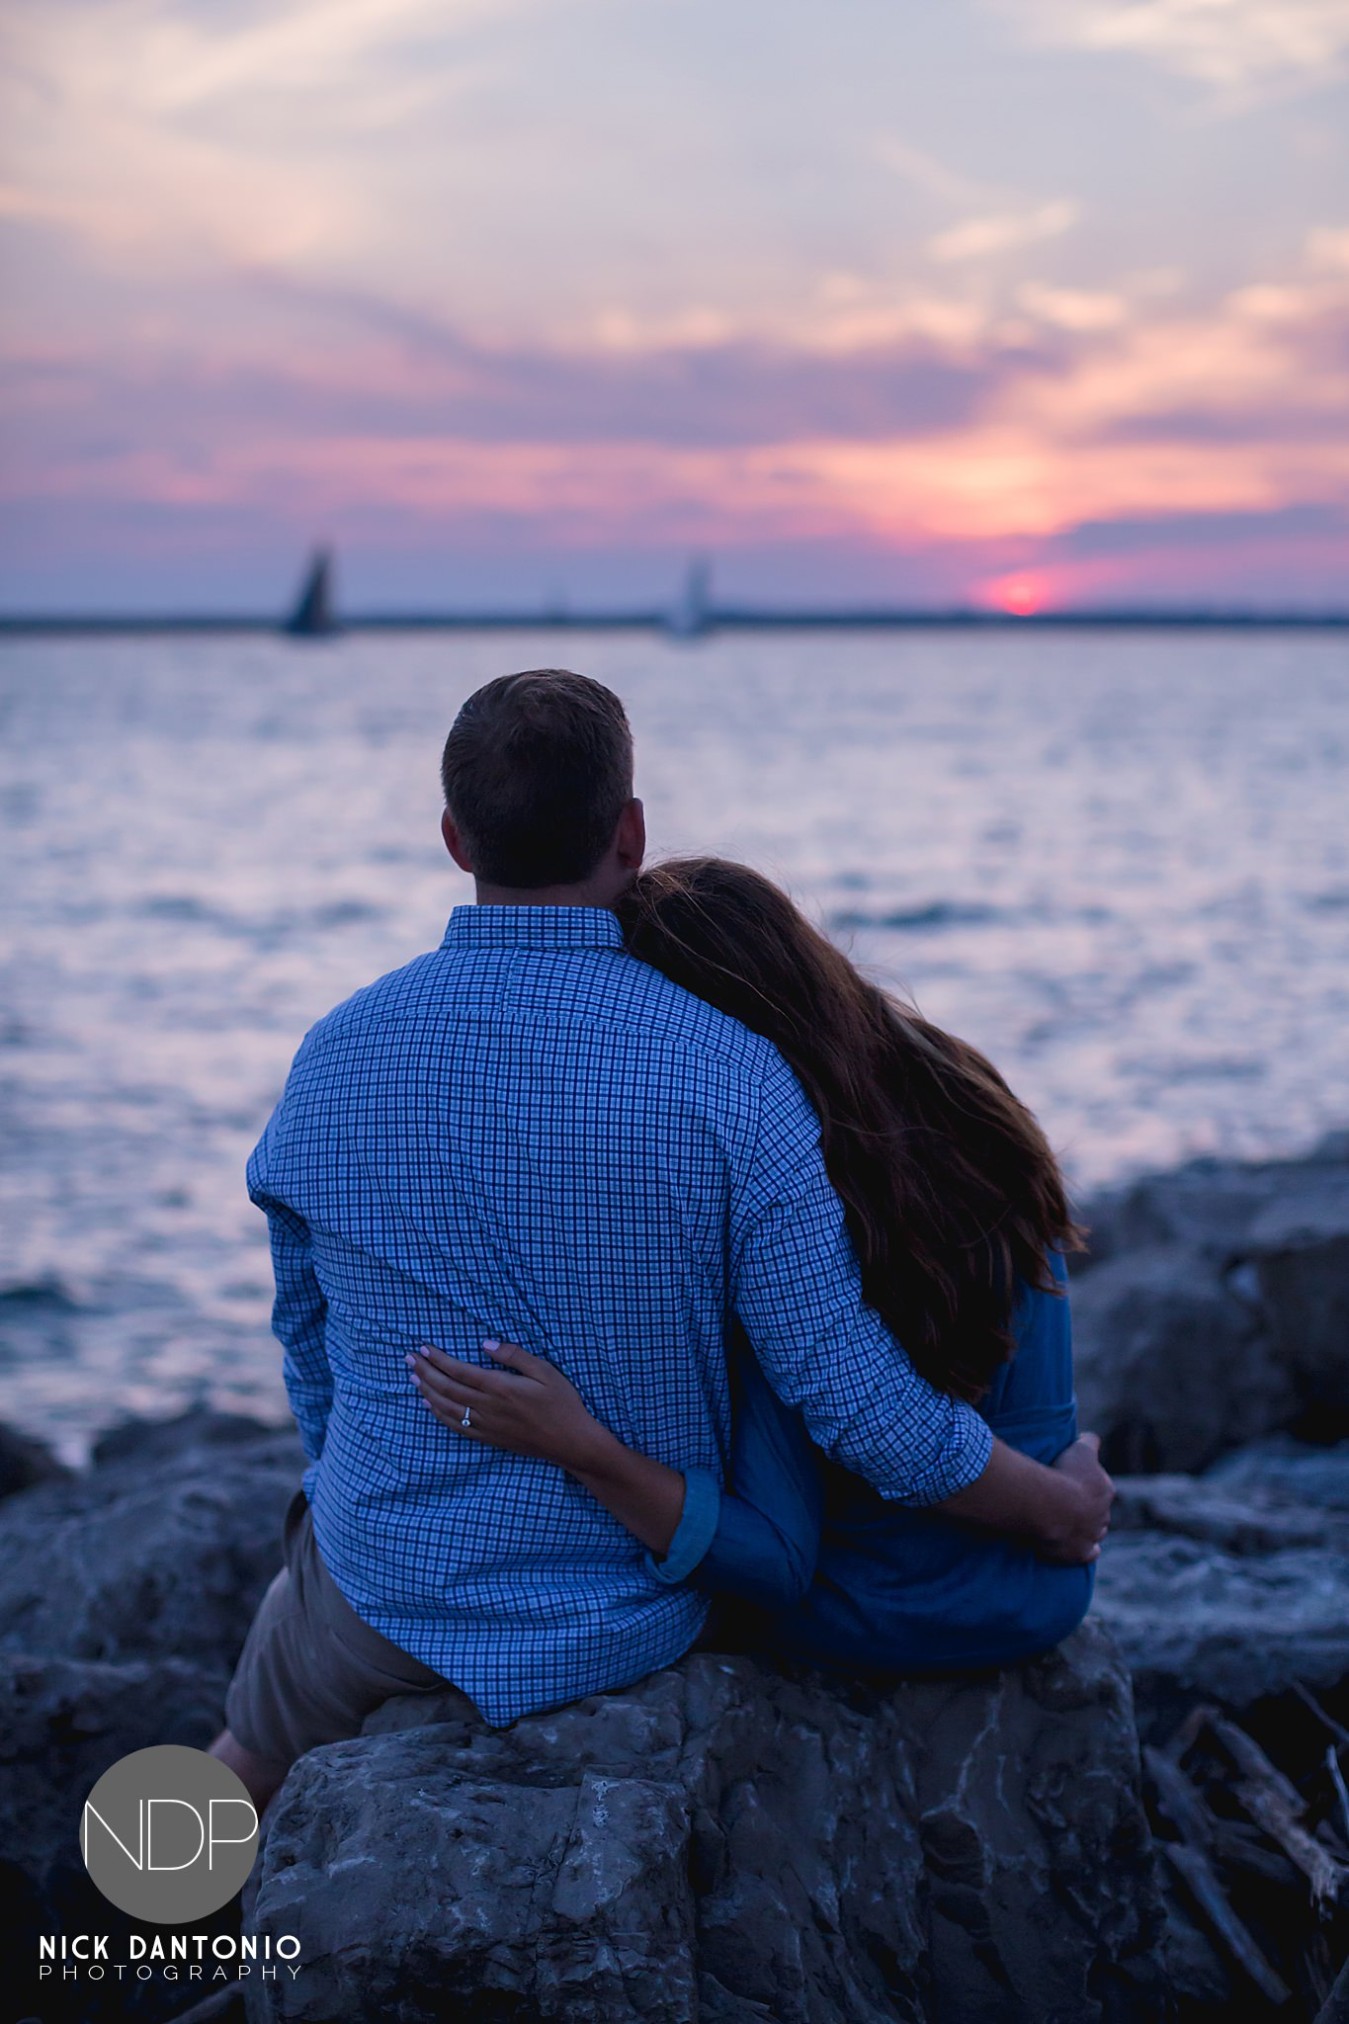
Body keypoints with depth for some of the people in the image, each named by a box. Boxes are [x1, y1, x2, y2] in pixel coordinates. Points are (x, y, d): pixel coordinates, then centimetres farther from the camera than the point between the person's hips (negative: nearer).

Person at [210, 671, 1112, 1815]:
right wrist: (1062, 1508, -1)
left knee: (253, 1758, 32)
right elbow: (857, 1402, -19)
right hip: (632, 1620, 0)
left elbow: (310, 1345, 4)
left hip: (386, 1590, 1)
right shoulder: (723, 1074, -20)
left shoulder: (334, 1058, -11)